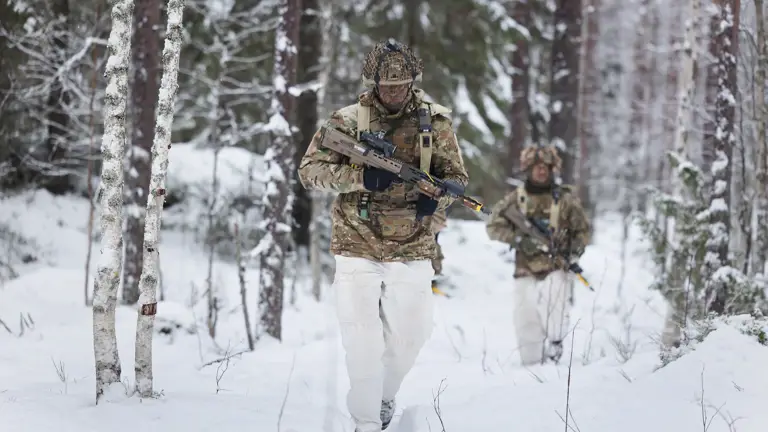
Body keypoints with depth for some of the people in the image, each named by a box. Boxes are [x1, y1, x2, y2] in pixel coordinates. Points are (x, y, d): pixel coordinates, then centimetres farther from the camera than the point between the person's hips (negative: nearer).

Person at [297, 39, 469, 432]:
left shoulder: (434, 121, 2)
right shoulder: (346, 121, -2)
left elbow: (456, 175, 5)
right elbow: (309, 171, -6)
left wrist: (436, 197, -18)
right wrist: (360, 176, -21)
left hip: (412, 251, 2)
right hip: (357, 248, -2)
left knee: (407, 338, 10)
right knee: (362, 340, -5)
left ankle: (385, 395, 38)